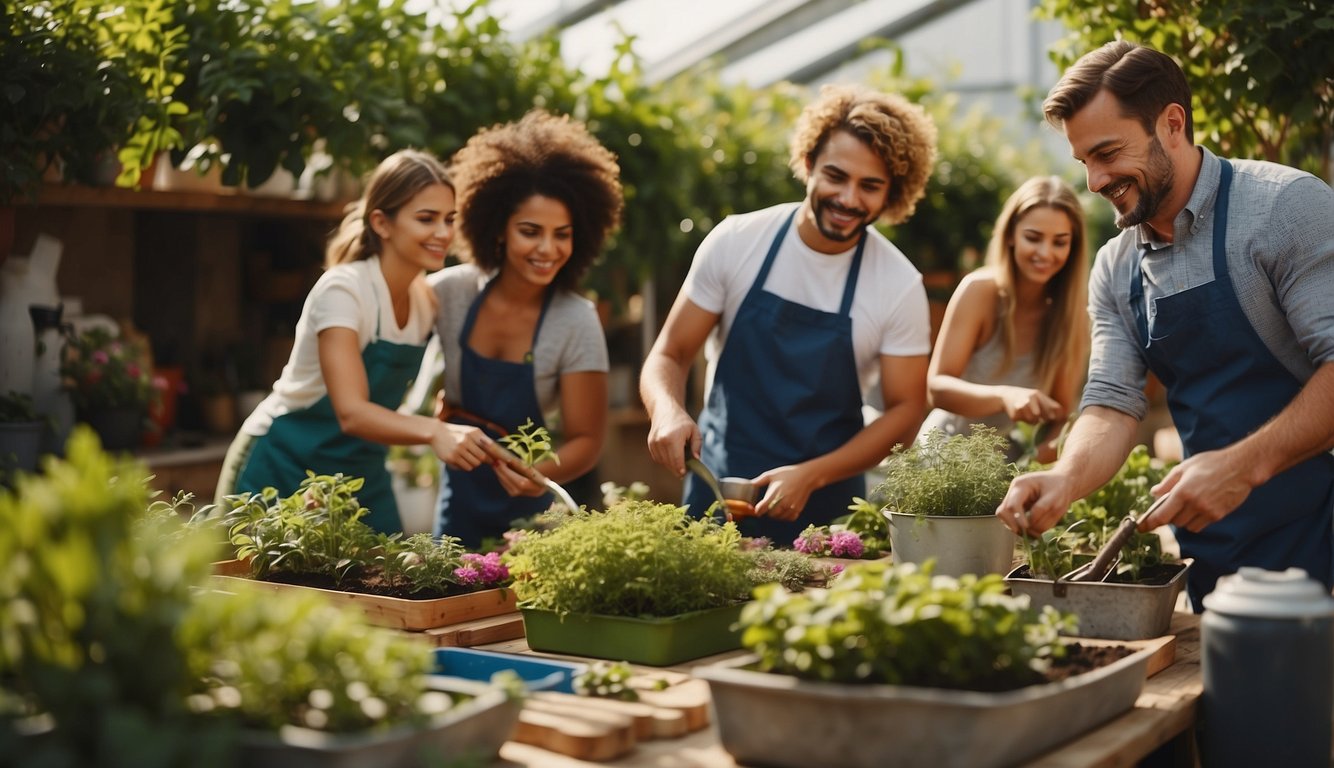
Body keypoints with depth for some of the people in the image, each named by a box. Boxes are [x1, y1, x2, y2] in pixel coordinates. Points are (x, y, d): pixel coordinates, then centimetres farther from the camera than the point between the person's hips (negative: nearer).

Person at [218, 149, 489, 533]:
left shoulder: (427, 299, -1)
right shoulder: (343, 289, -22)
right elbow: (351, 412, -33)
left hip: (361, 474, 7)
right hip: (283, 471, -6)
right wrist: (434, 432, -49)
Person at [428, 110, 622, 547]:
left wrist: (542, 472, -31)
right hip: (459, 499, 2)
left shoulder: (577, 323, -14)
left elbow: (585, 440, -11)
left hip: (528, 511, -2)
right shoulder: (452, 292, -9)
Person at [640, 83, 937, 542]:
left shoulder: (901, 287, -9)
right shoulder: (735, 242, -7)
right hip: (717, 494, 0)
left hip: (824, 510, 0)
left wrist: (810, 476, -18)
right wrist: (668, 409, -24)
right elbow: (669, 355, -1)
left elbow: (905, 410, -5)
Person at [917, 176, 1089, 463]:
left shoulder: (1073, 309, -9)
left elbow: (1061, 414, -7)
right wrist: (1004, 396, -40)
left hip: (1010, 453, 2)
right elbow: (937, 387, -22)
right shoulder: (979, 291, -16)